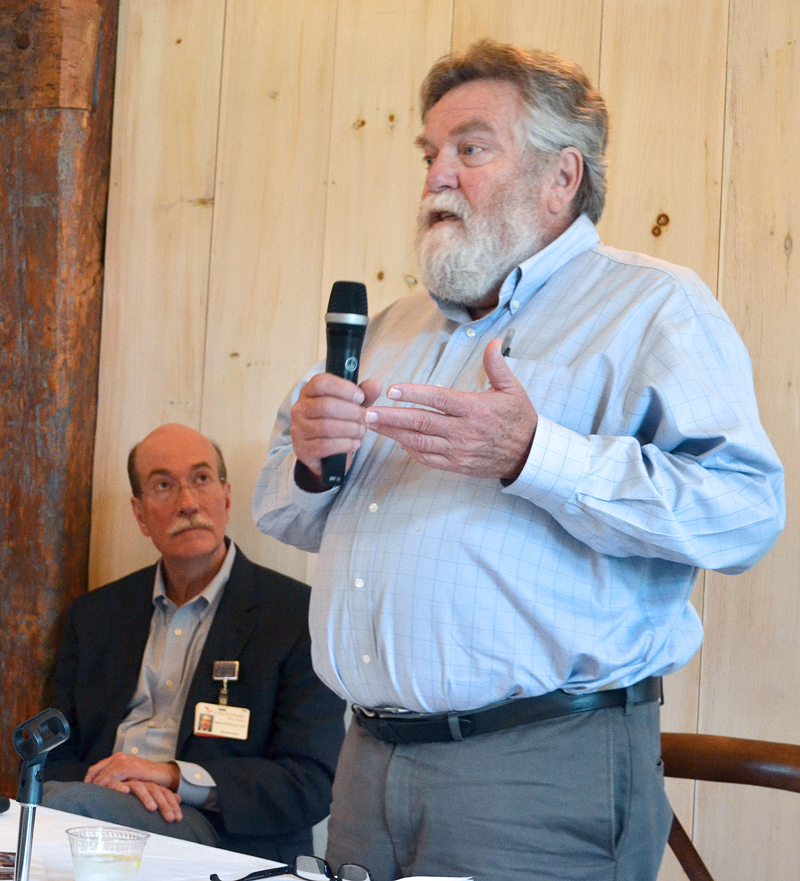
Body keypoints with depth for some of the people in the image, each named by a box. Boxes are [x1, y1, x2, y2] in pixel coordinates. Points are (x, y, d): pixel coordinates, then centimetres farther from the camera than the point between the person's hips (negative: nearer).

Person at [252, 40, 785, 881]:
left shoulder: (652, 306, -2)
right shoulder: (392, 327, 20)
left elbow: (739, 509, -17)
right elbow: (288, 519, 23)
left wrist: (532, 457, -24)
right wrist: (307, 459, 0)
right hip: (372, 752, 6)